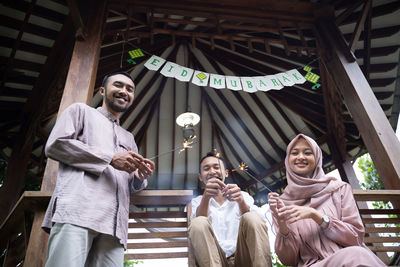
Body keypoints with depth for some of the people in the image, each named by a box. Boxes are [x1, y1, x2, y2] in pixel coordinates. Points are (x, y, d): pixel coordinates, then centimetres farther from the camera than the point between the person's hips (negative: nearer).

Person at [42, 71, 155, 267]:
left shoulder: (128, 138, 34)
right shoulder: (81, 111, 19)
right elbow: (55, 144, 0)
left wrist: (141, 177, 5)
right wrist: (110, 159, -3)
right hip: (77, 210, -5)